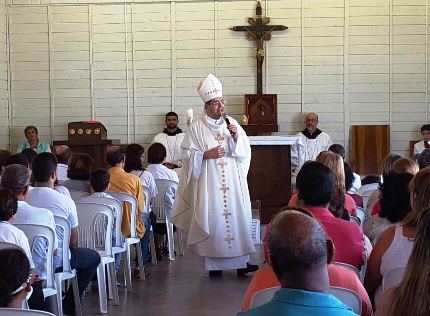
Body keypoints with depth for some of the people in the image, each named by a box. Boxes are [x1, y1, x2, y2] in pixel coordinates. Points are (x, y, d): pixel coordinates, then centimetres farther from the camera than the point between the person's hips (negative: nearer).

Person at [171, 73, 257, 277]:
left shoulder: (232, 123, 10)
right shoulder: (197, 128, 0)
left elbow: (245, 150, 9)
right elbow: (188, 154, -1)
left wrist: (236, 137, -8)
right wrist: (207, 155, -13)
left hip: (233, 183, 3)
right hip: (208, 184, -3)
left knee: (237, 216, -1)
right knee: (212, 219, -4)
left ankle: (241, 262, 3)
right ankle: (213, 264, 4)